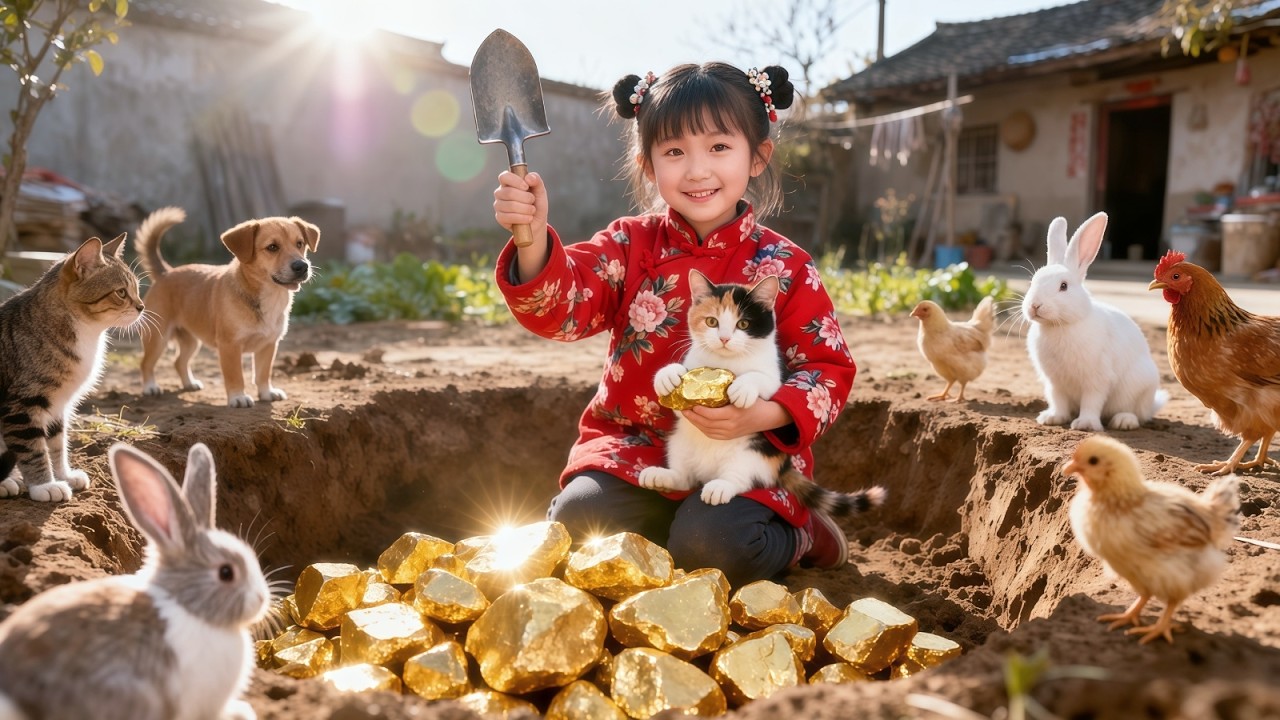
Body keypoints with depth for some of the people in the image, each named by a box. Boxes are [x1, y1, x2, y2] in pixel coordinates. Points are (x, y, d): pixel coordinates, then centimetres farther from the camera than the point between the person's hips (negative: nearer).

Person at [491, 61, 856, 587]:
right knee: (578, 521, -22)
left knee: (713, 547, -28)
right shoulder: (630, 246, -1)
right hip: (634, 449, 2)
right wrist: (533, 239, -37)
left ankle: (796, 536, 7)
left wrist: (761, 415, -21)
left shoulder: (785, 267, -4)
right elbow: (560, 307, -16)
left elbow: (830, 369, -3)